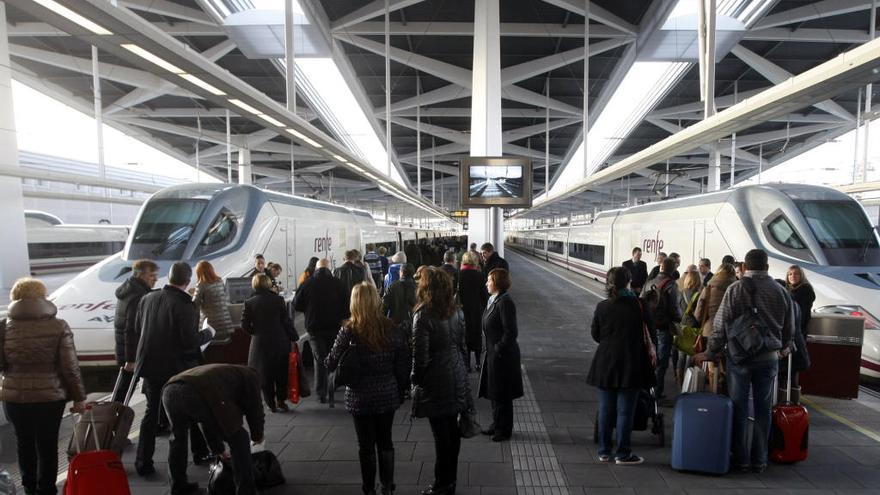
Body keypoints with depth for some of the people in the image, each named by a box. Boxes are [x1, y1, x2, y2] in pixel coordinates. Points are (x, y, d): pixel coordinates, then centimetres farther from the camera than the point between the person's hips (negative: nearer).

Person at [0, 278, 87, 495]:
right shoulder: (58, 326, -11)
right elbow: (70, 367, -11)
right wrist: (79, 397, -1)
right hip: (50, 396, -2)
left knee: (24, 442, 21)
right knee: (47, 444, 12)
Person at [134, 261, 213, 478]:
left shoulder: (147, 298, -2)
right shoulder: (185, 305, -21)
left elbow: (139, 328, 11)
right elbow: (190, 341, -22)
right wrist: (208, 334, -5)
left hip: (150, 365, 5)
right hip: (177, 367, -4)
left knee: (152, 412, 17)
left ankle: (143, 462, 19)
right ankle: (200, 453, 27)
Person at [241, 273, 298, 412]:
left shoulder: (249, 302, -5)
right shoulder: (278, 299, -7)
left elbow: (244, 325, -6)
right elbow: (287, 321, -6)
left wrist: (256, 332, 12)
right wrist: (294, 338, 3)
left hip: (260, 344, 0)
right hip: (280, 342, 0)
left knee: (265, 375, 12)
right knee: (281, 374, 15)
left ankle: (271, 403, 14)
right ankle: (281, 400, 16)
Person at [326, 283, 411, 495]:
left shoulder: (349, 331, -15)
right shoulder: (392, 329, -7)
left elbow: (331, 364, -8)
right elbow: (403, 364, -2)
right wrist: (402, 391, 10)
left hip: (361, 397, -2)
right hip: (387, 395, 3)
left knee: (366, 445, 13)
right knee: (385, 441, 18)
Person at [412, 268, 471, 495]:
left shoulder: (423, 315, -18)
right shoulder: (455, 311, 3)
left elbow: (420, 354, -17)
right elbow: (462, 345, 9)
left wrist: (416, 379, -2)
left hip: (436, 381, -7)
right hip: (456, 377, 7)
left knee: (442, 435, 3)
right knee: (452, 431, 15)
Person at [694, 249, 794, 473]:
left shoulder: (735, 289, -9)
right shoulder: (780, 291, 1)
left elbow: (720, 325, -10)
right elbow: (790, 326, 11)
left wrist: (710, 353, -1)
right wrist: (784, 347, 30)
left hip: (739, 357, -2)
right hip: (769, 358, 3)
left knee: (739, 409, 6)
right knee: (763, 409, 11)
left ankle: (741, 459, 13)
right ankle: (759, 461, 18)